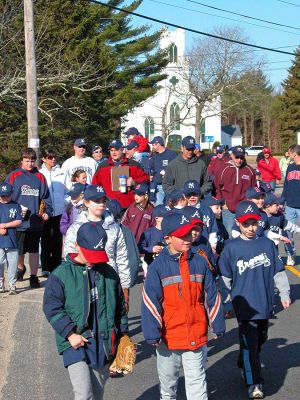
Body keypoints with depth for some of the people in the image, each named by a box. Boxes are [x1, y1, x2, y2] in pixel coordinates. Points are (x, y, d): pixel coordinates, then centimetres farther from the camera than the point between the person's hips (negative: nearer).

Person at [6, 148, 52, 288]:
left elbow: (46, 197, 10)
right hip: (19, 221, -1)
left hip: (35, 222, 1)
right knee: (19, 250, 10)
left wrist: (47, 212, -3)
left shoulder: (40, 178, 9)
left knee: (34, 250, 6)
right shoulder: (13, 176, 1)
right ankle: (20, 268, 38)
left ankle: (34, 276, 14)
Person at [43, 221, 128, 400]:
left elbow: (120, 306, 14)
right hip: (75, 342, -4)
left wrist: (123, 333, 13)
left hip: (104, 342, 4)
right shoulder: (61, 274, -7)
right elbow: (52, 308, -8)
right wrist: (70, 333, -15)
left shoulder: (109, 273, 6)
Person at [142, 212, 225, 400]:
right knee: (168, 378, 20)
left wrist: (218, 325, 9)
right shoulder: (158, 266, -10)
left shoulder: (200, 262, -1)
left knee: (196, 379, 5)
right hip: (168, 336, -1)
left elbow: (212, 297, 5)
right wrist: (153, 333, -14)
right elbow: (150, 302, -11)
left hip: (197, 335, 1)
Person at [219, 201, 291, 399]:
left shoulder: (267, 244, 0)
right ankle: (254, 383, 2)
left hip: (265, 304, 4)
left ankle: (245, 364, 42)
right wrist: (227, 300, 9)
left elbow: (278, 271, 5)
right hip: (245, 305, -4)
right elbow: (225, 277, 5)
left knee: (260, 339, 19)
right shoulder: (231, 248, -6)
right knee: (249, 342, -5)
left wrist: (285, 294, 4)